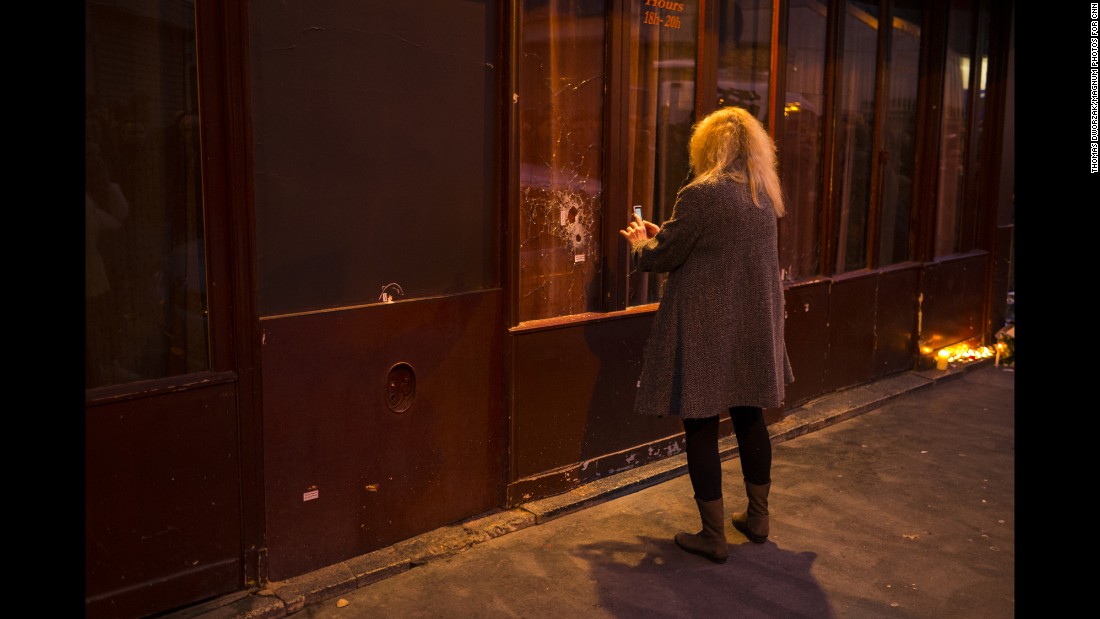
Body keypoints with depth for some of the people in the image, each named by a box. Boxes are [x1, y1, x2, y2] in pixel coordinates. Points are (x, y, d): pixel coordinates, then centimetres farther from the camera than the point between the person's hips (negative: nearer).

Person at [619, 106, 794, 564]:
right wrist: (662, 234, 23)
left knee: (700, 425, 2)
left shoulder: (700, 195, -17)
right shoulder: (764, 195, 8)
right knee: (750, 418, 18)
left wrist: (640, 243, 12)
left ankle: (713, 536, 11)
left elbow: (662, 256, -10)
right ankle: (757, 517, 32)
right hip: (753, 325, 8)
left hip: (704, 328, -8)